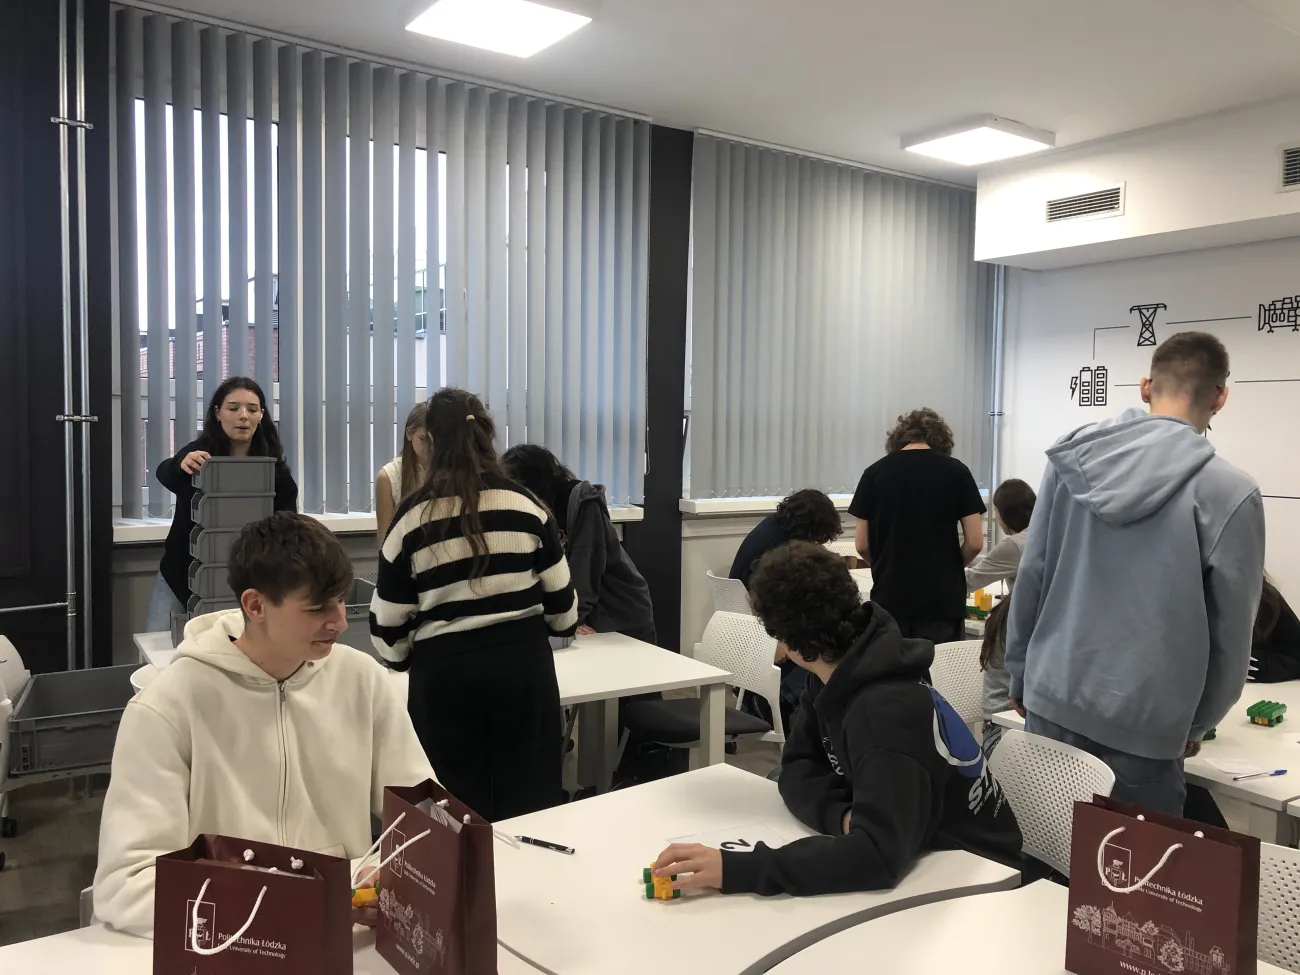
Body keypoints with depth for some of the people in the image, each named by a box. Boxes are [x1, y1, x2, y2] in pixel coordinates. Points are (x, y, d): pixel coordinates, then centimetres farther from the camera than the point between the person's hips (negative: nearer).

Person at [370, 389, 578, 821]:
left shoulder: (412, 517, -3)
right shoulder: (524, 504, -1)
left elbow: (388, 623, 1)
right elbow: (561, 603, 3)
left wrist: (404, 658, 22)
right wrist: (564, 625, 25)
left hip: (445, 669, -1)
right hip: (523, 660, 1)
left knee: (458, 809, 11)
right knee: (529, 799, 12)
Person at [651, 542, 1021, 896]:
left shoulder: (885, 710, -30)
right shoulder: (845, 676, -4)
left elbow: (879, 853, -40)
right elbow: (797, 769, -2)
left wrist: (736, 869, -42)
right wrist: (841, 814, -23)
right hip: (924, 857, 7)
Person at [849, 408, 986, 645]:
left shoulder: (875, 472, 1)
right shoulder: (956, 471, -1)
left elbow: (862, 545, 2)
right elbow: (975, 542, -3)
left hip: (890, 599, 1)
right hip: (943, 599, -1)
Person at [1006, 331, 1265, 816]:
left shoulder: (1071, 456, -2)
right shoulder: (1229, 491, -11)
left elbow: (1030, 574, 4)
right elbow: (1230, 631, -4)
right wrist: (1197, 722, 12)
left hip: (1053, 699, 4)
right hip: (1143, 721, -4)